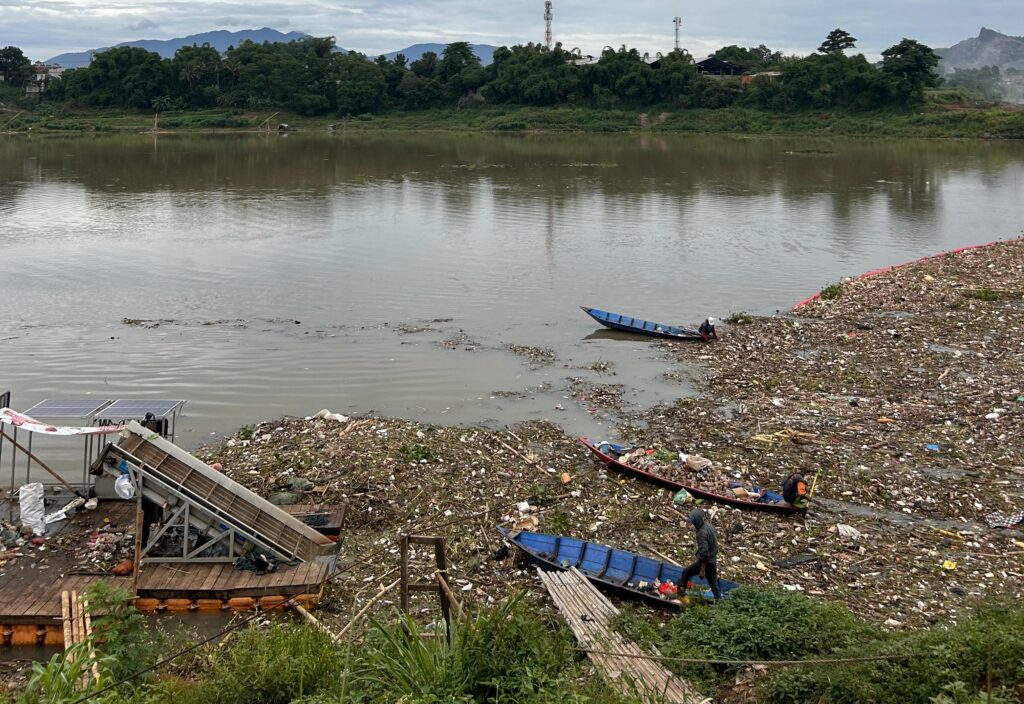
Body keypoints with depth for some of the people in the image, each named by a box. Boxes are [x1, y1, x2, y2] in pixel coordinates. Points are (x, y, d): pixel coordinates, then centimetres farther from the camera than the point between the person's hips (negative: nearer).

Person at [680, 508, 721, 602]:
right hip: (713, 560, 8)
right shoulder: (709, 526, 0)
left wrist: (702, 569, -22)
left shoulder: (702, 533, -26)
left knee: (686, 573, 12)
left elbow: (703, 551, -28)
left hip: (706, 561, -8)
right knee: (713, 583, 17)